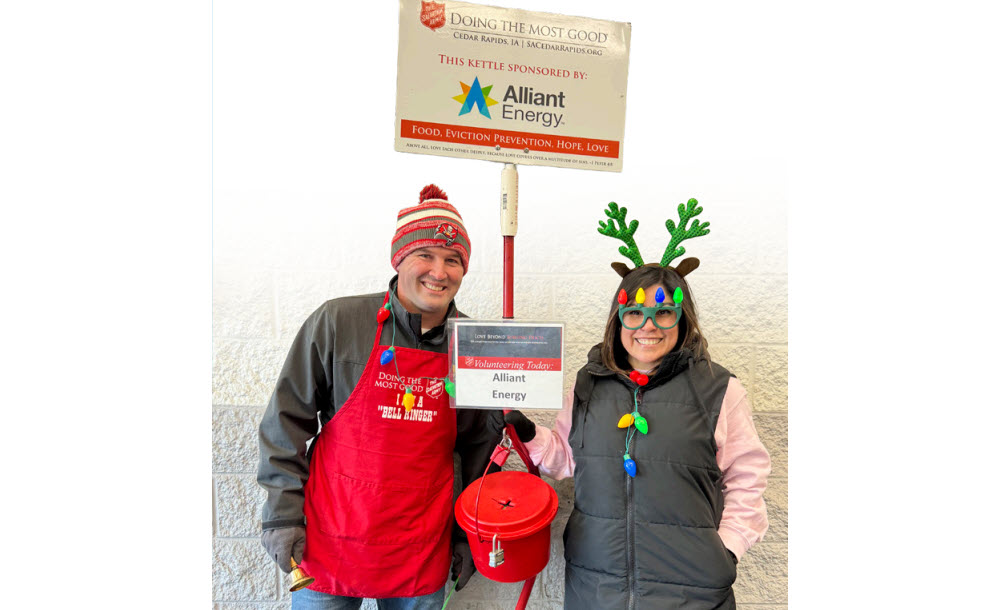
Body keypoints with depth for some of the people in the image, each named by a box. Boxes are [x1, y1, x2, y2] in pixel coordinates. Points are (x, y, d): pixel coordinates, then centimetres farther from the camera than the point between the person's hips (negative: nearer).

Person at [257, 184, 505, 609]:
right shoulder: (336, 323, -11)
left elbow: (480, 445, 7)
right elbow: (287, 421, -2)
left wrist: (468, 536, 11)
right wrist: (283, 516, -3)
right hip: (329, 546, -1)